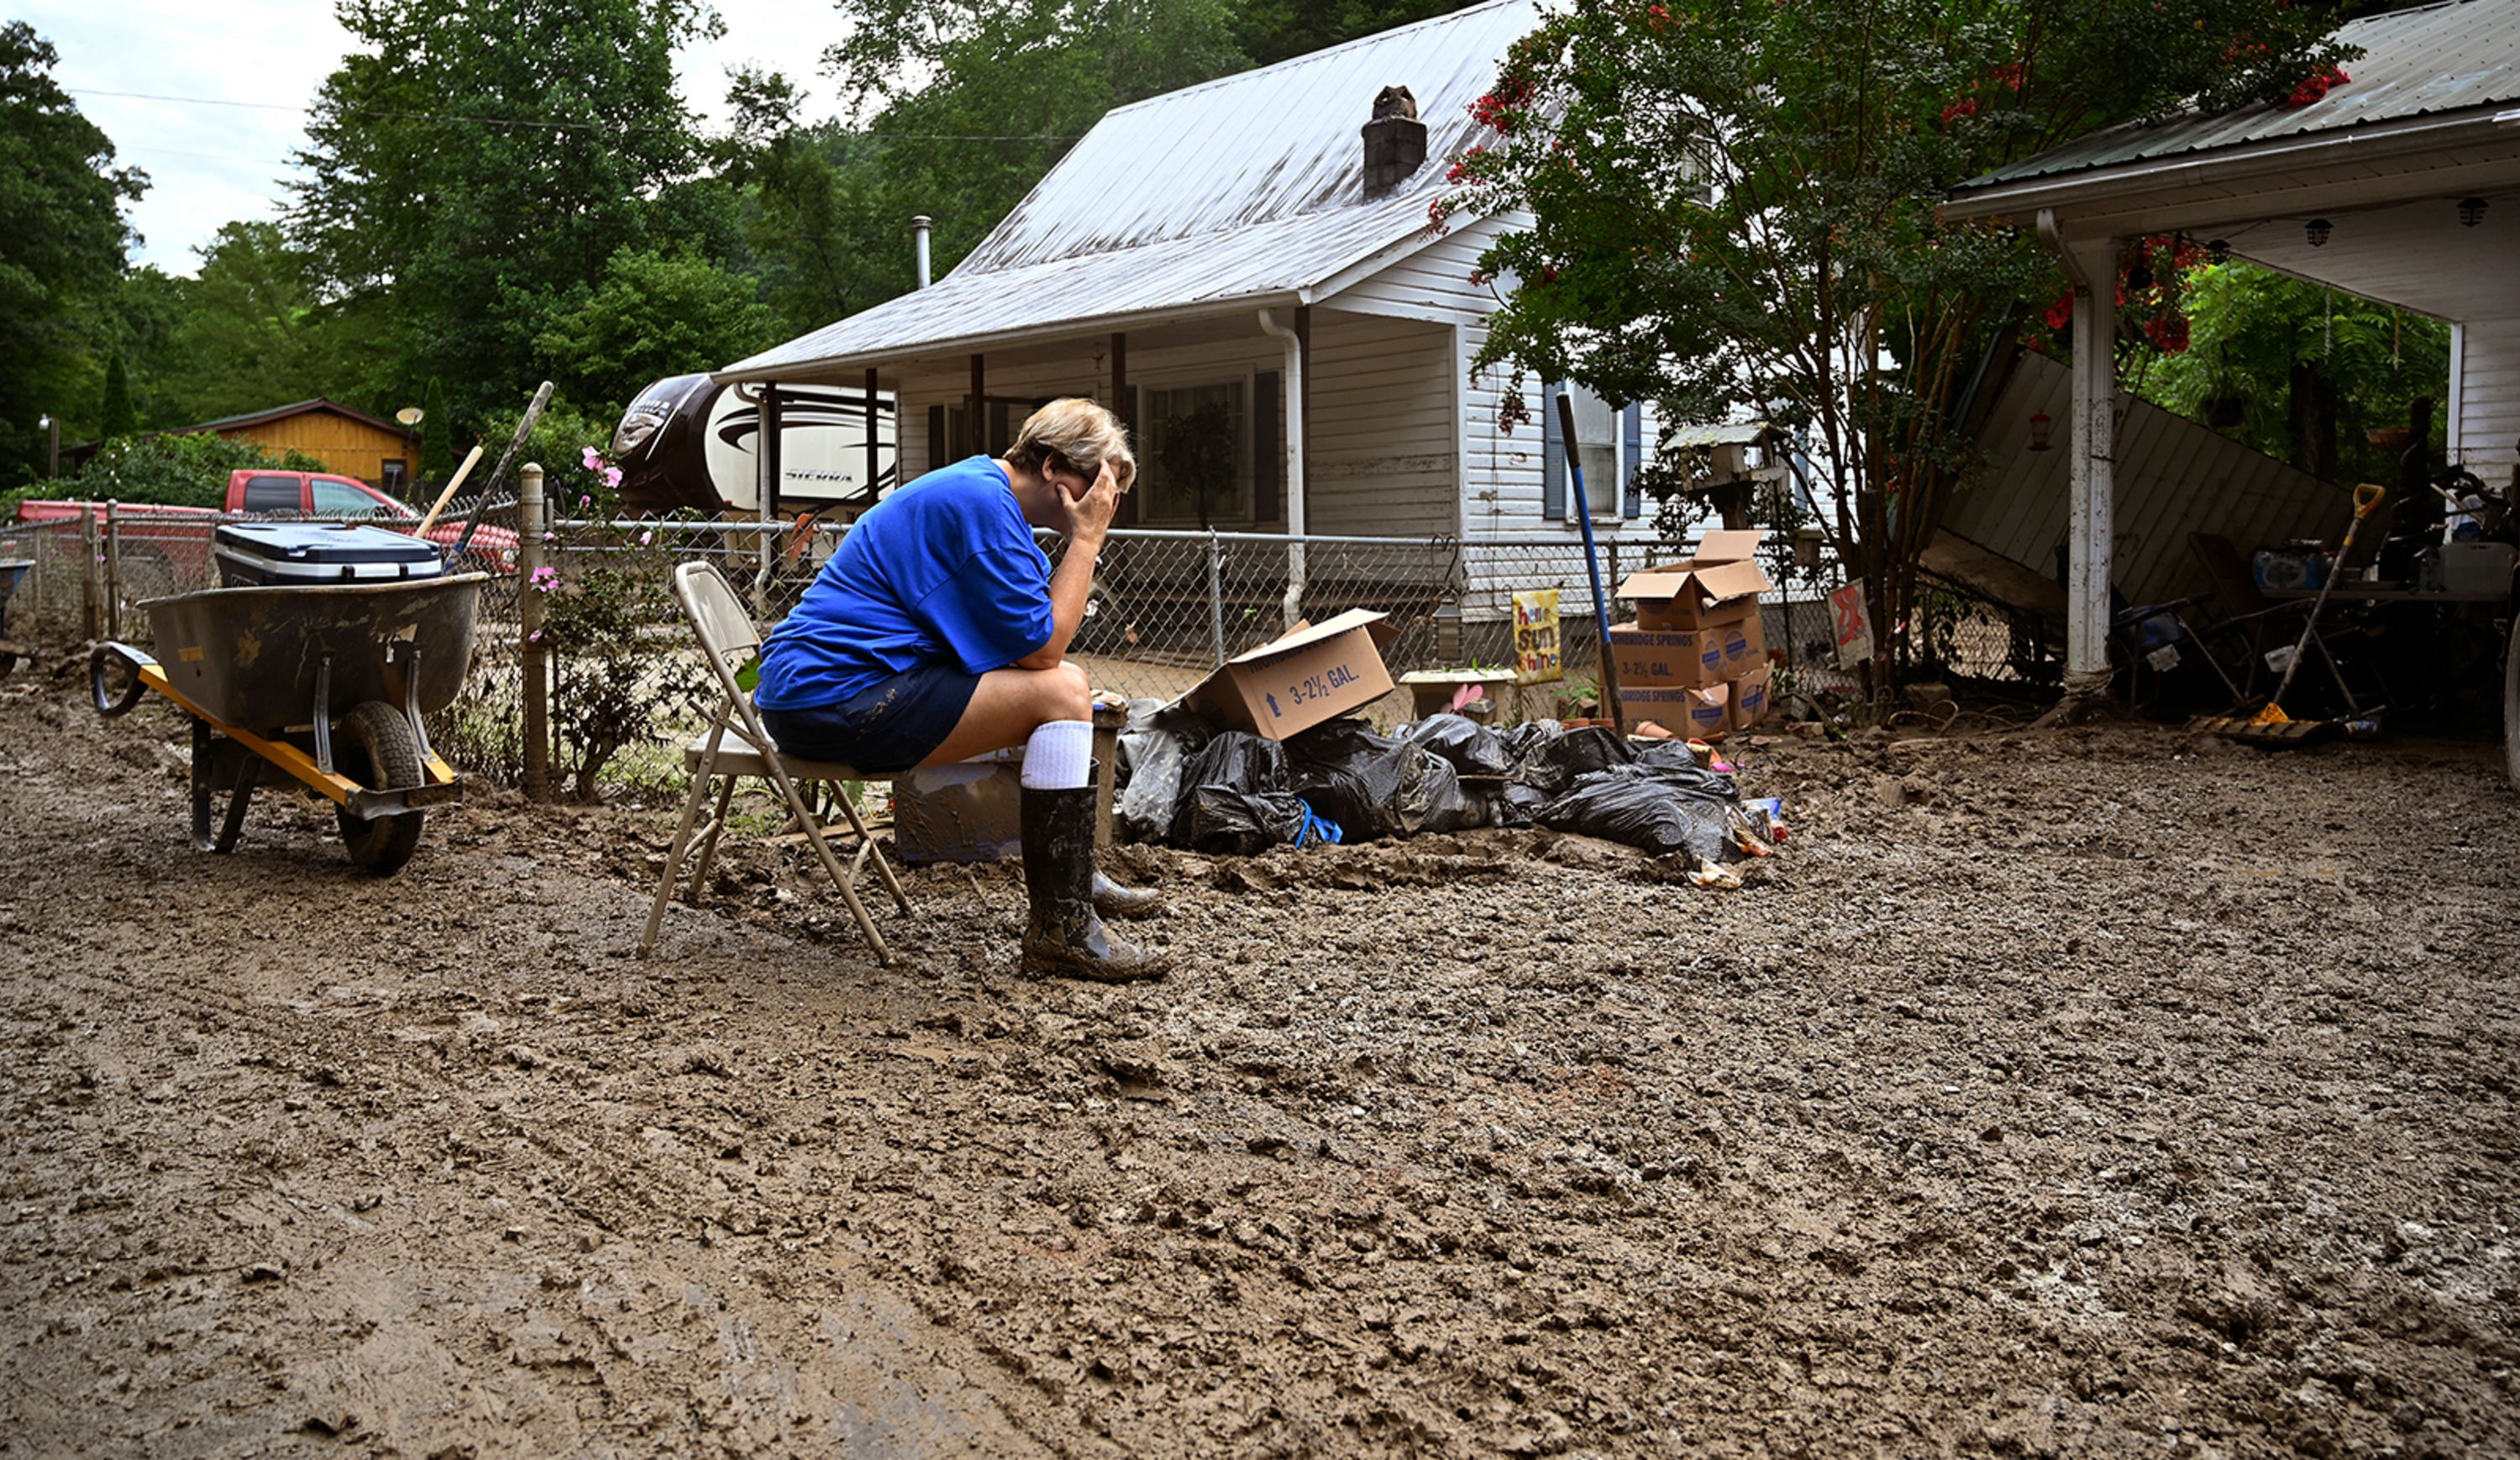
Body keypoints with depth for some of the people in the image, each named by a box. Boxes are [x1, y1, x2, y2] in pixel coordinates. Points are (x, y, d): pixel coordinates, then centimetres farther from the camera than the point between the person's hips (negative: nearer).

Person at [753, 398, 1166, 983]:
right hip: (834, 698, -11)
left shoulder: (977, 486, 16)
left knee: (1049, 687, 19)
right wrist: (1086, 539, -12)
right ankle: (1061, 930, -15)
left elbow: (1033, 643, 16)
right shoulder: (980, 502, -16)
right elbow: (1042, 647, -18)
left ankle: (1072, 872, 29)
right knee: (1060, 690, -17)